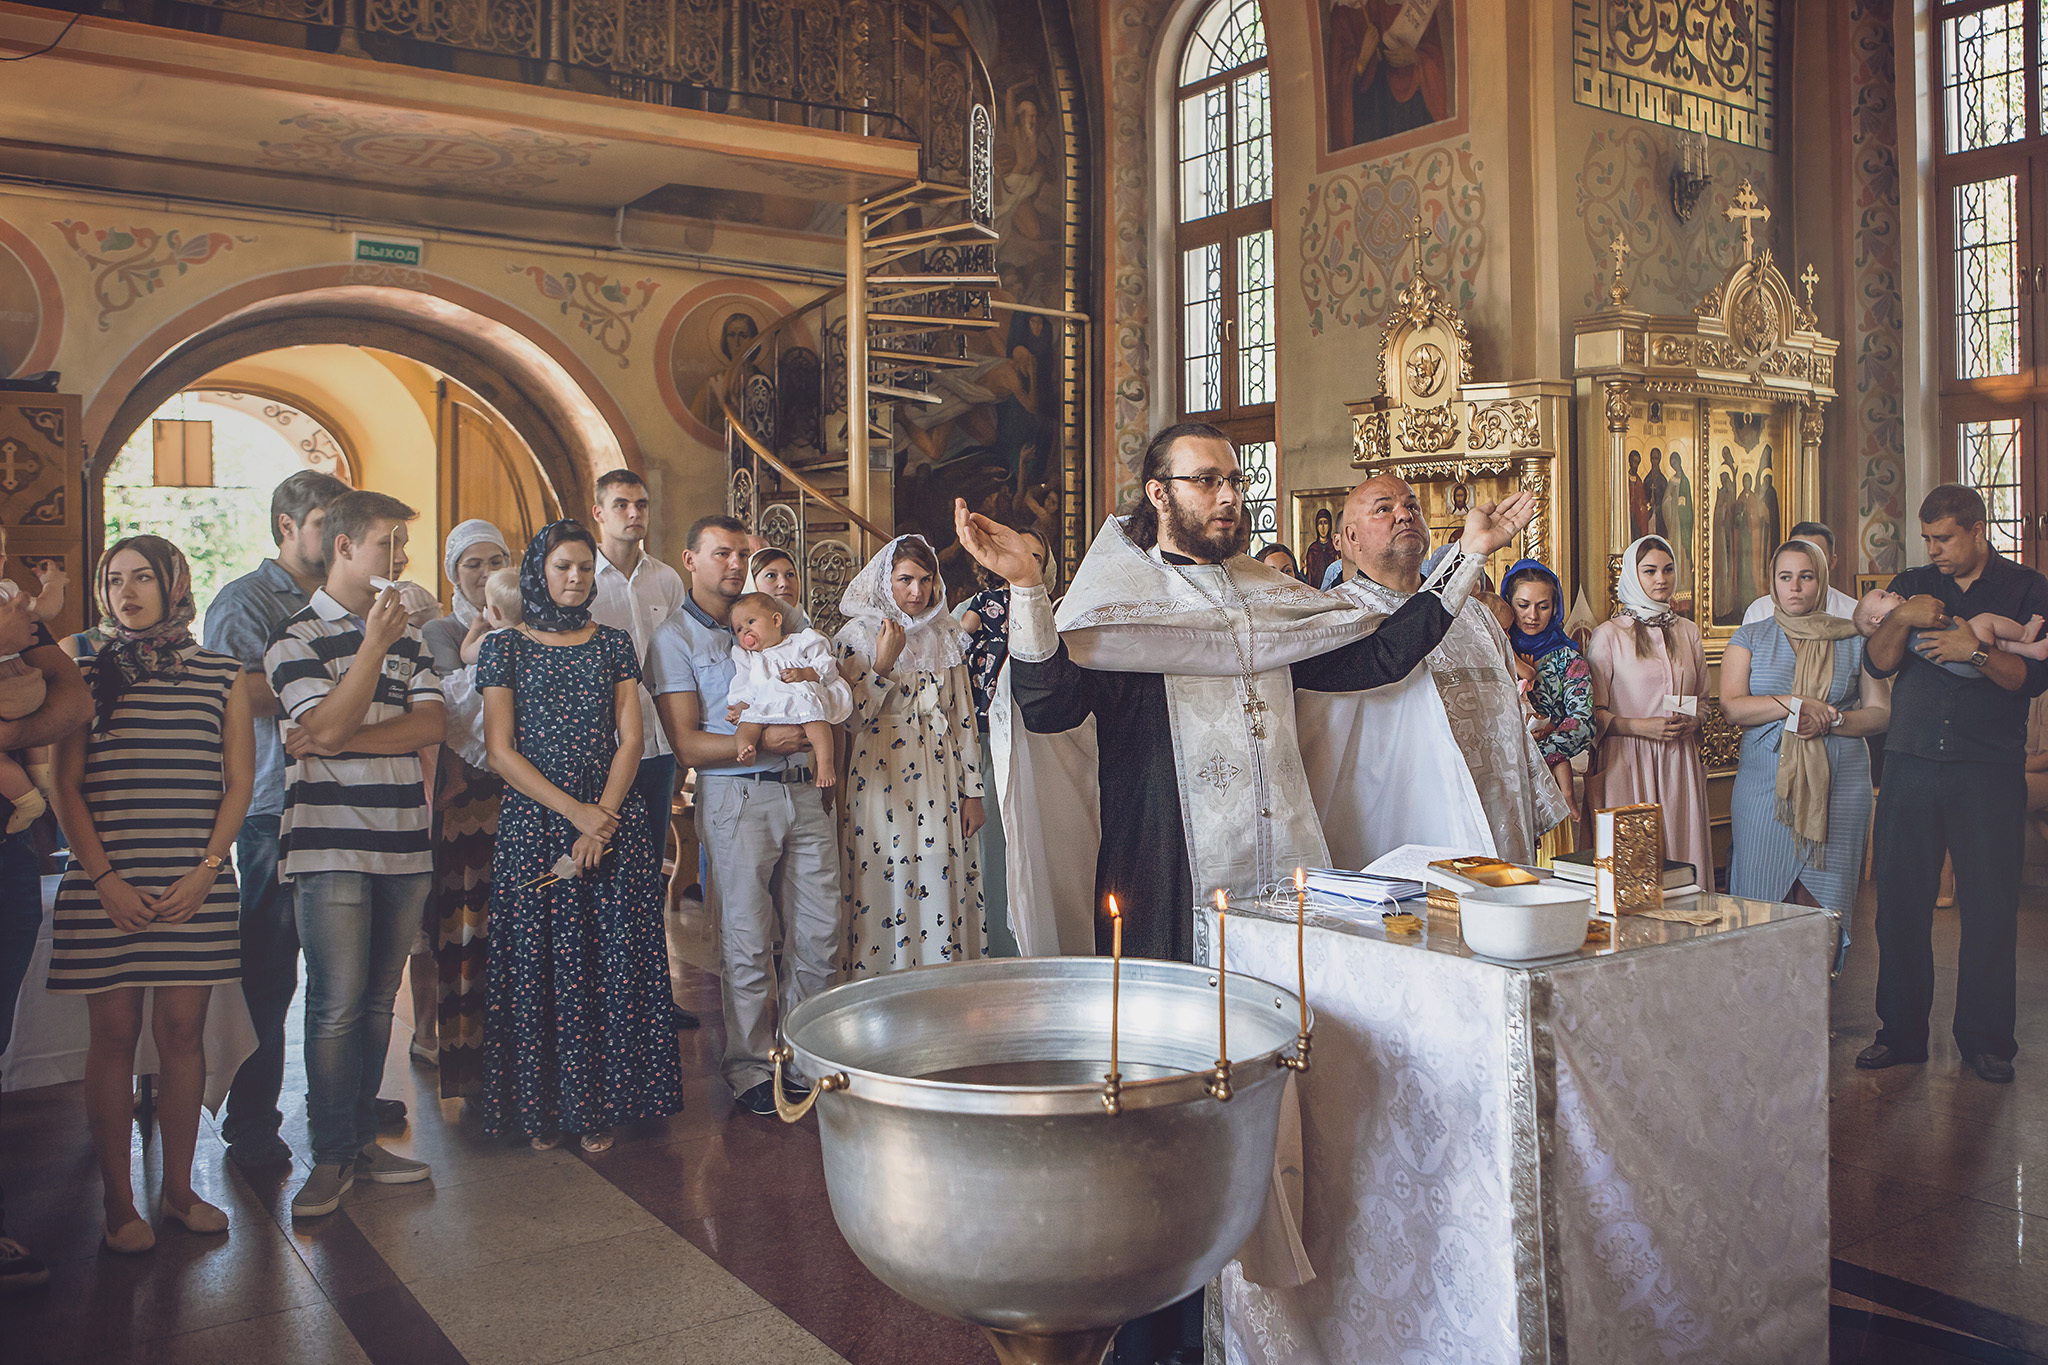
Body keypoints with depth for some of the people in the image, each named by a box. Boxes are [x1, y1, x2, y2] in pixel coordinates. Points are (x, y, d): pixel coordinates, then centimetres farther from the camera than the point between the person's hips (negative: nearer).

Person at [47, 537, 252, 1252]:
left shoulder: (222, 674, 9)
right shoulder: (90, 671, 9)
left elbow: (239, 782, 6)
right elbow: (68, 786, 4)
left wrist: (207, 871, -6)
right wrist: (105, 879, -7)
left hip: (195, 884, 0)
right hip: (106, 884, 0)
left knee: (182, 1032, 3)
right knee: (114, 1036, 2)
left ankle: (178, 1188, 15)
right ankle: (118, 1201, 11)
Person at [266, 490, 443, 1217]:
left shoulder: (407, 634, 14)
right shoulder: (297, 636, -2)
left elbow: (430, 724, 2)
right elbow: (328, 727, -14)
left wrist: (347, 740, -11)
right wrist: (373, 644, -16)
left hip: (403, 841, 5)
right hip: (331, 844, -5)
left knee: (379, 1001, 10)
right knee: (337, 1005, -6)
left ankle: (363, 1137, 20)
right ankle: (332, 1156, 4)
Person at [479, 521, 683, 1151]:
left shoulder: (614, 644, 10)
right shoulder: (504, 647, 5)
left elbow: (631, 740, 4)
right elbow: (501, 751, -2)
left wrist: (602, 818, -10)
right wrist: (575, 811, -11)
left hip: (615, 822, 1)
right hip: (534, 825, -1)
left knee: (611, 965, 0)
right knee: (538, 963, 1)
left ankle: (601, 1105, 11)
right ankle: (542, 1109, 12)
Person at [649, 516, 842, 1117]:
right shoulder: (675, 640, 2)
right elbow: (687, 745, -7)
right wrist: (761, 742, -19)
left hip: (804, 791, 5)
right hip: (737, 798, -5)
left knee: (819, 936, 5)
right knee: (748, 945, -2)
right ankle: (750, 1068, 12)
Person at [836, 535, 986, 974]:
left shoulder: (948, 635, 9)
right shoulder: (859, 634, -3)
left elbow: (964, 715, 10)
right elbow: (852, 720, -8)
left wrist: (972, 791, 7)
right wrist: (883, 665, -20)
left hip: (941, 782, 4)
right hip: (882, 782, -3)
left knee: (943, 888, 4)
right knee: (885, 891, -2)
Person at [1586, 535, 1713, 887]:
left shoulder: (1688, 632, 15)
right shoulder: (1609, 634, 0)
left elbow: (1703, 699, 22)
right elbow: (1594, 713, -2)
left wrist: (1693, 721, 1)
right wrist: (1641, 726, -15)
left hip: (1680, 762, 4)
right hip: (1628, 762, -4)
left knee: (1684, 855, 1)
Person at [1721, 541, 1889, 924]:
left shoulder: (1853, 641, 10)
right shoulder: (1750, 638, 9)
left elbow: (1881, 713, 6)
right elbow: (1731, 707, -2)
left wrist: (1829, 720, -10)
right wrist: (1797, 704, -11)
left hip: (1839, 786, 0)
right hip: (1764, 786, 0)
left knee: (1822, 904, -1)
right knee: (1760, 901, -2)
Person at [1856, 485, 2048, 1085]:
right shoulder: (1912, 586, 13)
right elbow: (1877, 663, 3)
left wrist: (1977, 651, -20)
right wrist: (1902, 618, -14)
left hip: (1990, 770, -2)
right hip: (1911, 765, 2)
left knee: (1990, 906, 0)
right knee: (1900, 901, 3)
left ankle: (1985, 1041, 12)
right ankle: (1901, 1032, 14)